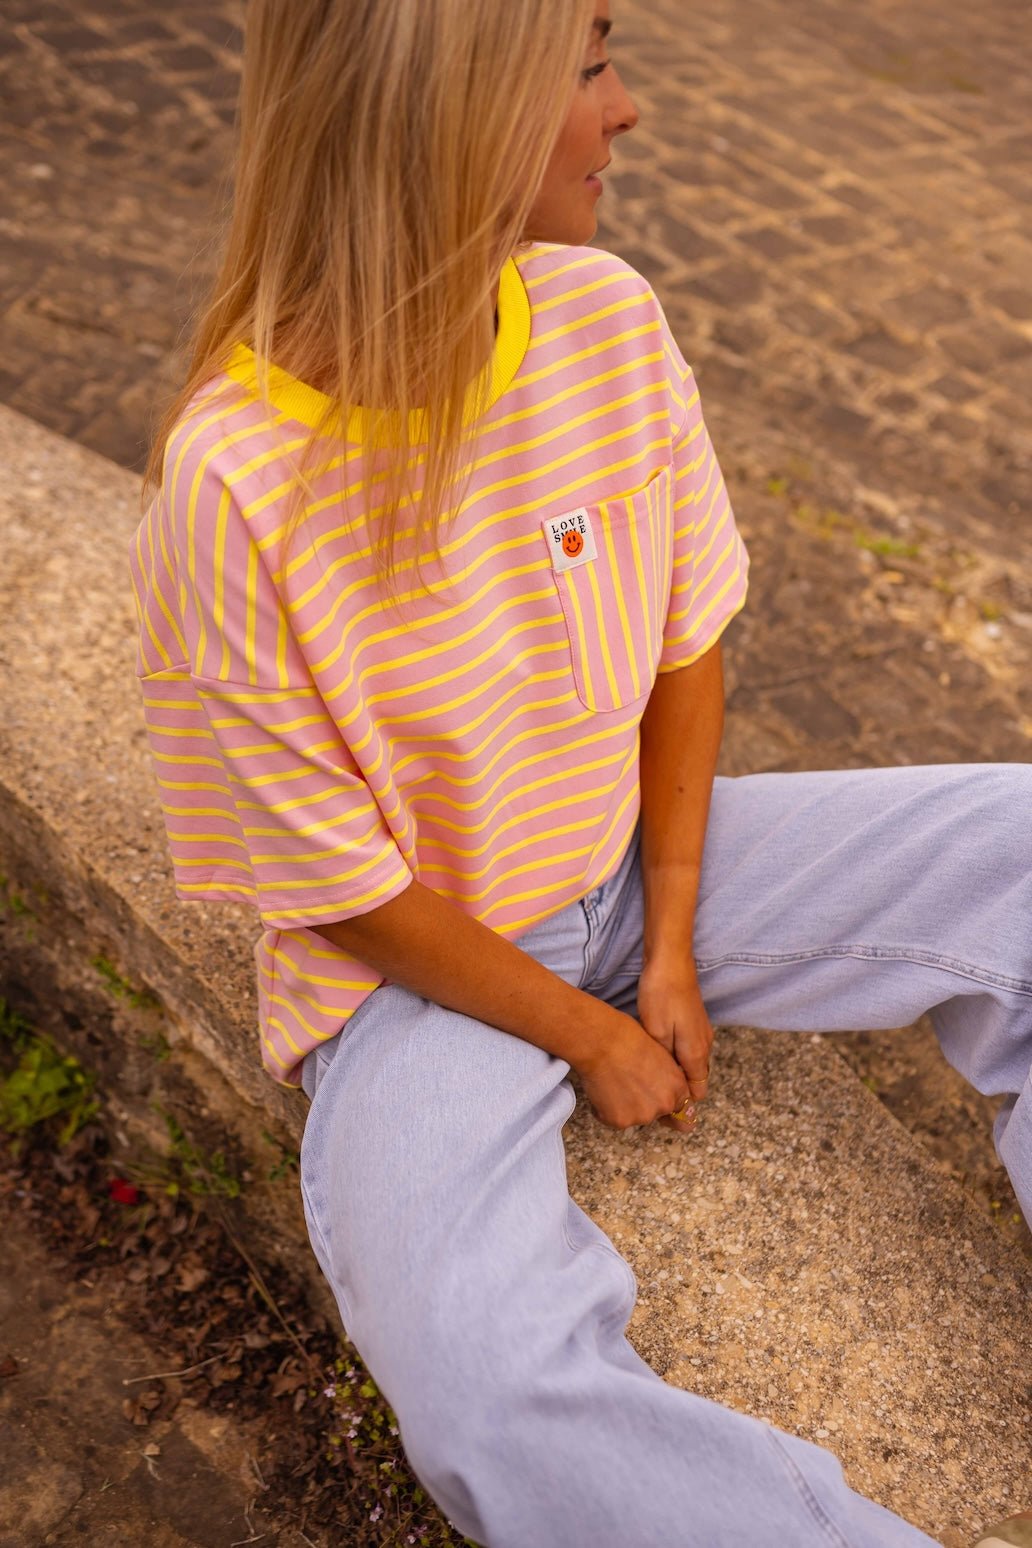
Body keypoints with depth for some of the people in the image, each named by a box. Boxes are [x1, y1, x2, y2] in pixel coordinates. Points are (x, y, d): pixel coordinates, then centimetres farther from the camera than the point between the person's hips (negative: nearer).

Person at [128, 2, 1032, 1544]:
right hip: (417, 965, -4)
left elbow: (685, 648, 0)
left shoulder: (608, 317, -9)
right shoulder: (233, 486, -25)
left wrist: (671, 949, -3)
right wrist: (587, 1034, -7)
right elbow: (341, 884, -16)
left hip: (637, 861, 5)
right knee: (485, 1393, -29)